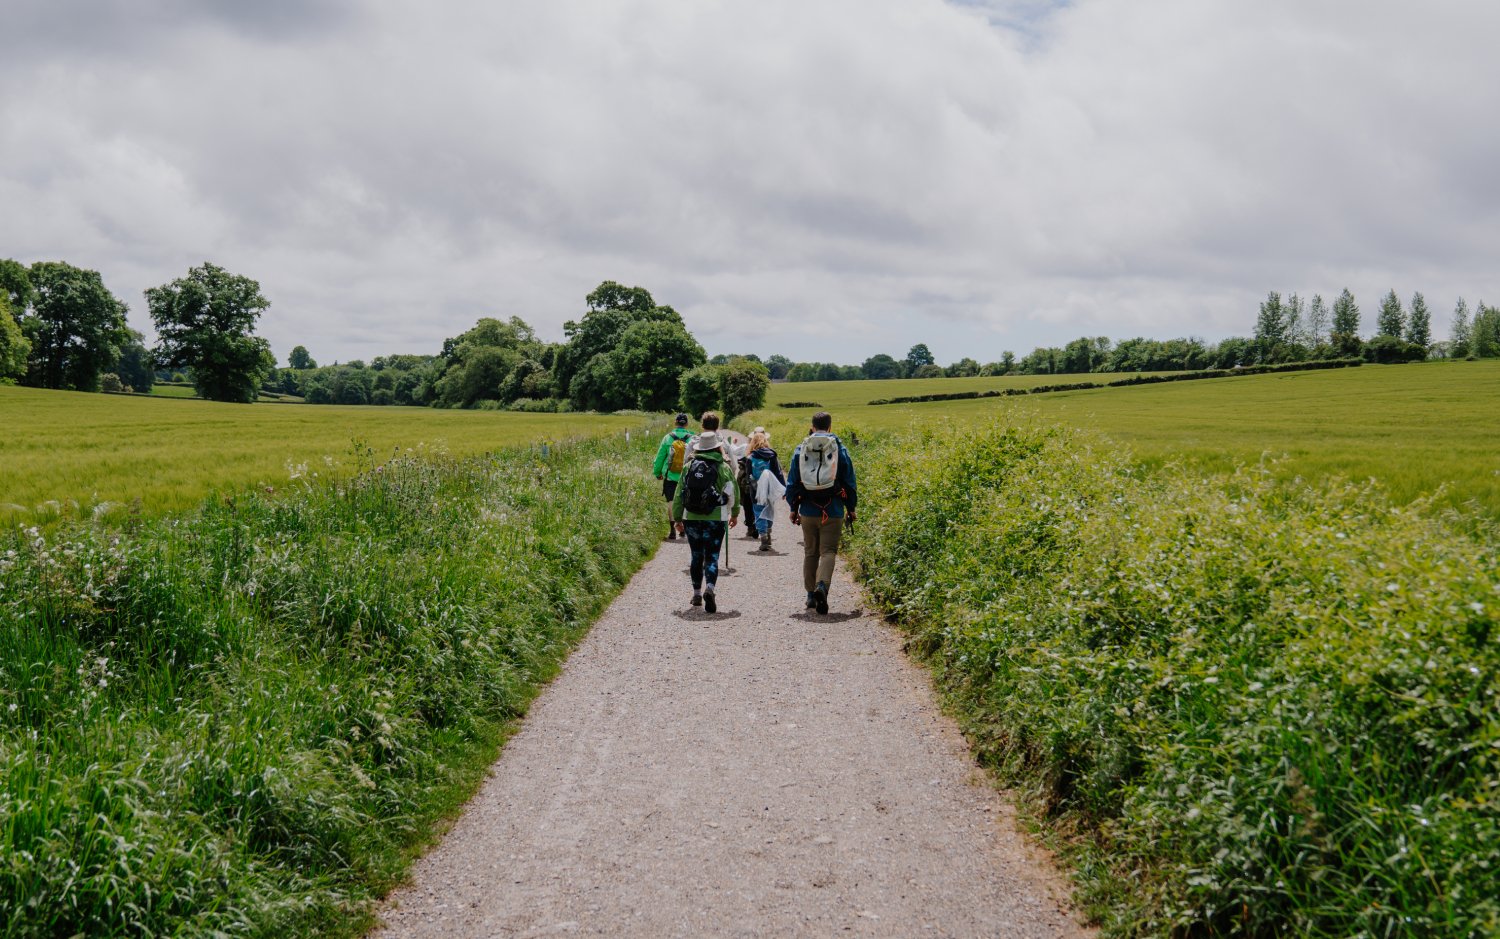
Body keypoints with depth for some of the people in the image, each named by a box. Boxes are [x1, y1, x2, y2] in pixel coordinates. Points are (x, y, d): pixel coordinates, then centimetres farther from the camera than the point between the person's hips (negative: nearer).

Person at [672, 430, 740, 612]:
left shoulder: (688, 466, 3)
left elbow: (678, 494, 5)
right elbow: (735, 492, 7)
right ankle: (710, 587, -24)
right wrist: (735, 514, 23)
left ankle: (697, 593, 22)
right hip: (715, 520, -2)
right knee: (712, 557, -1)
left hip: (692, 519, 2)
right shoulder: (723, 467, -2)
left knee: (696, 557, 16)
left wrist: (677, 518, 13)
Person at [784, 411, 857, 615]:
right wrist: (851, 508, 13)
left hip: (808, 511, 2)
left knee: (810, 552, 14)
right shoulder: (840, 449, -1)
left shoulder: (800, 450, 4)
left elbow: (792, 482, 8)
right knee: (828, 551, -3)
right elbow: (849, 481, 3)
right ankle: (822, 585, -27)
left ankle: (811, 594, 18)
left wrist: (793, 508, 17)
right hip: (833, 512, -2)